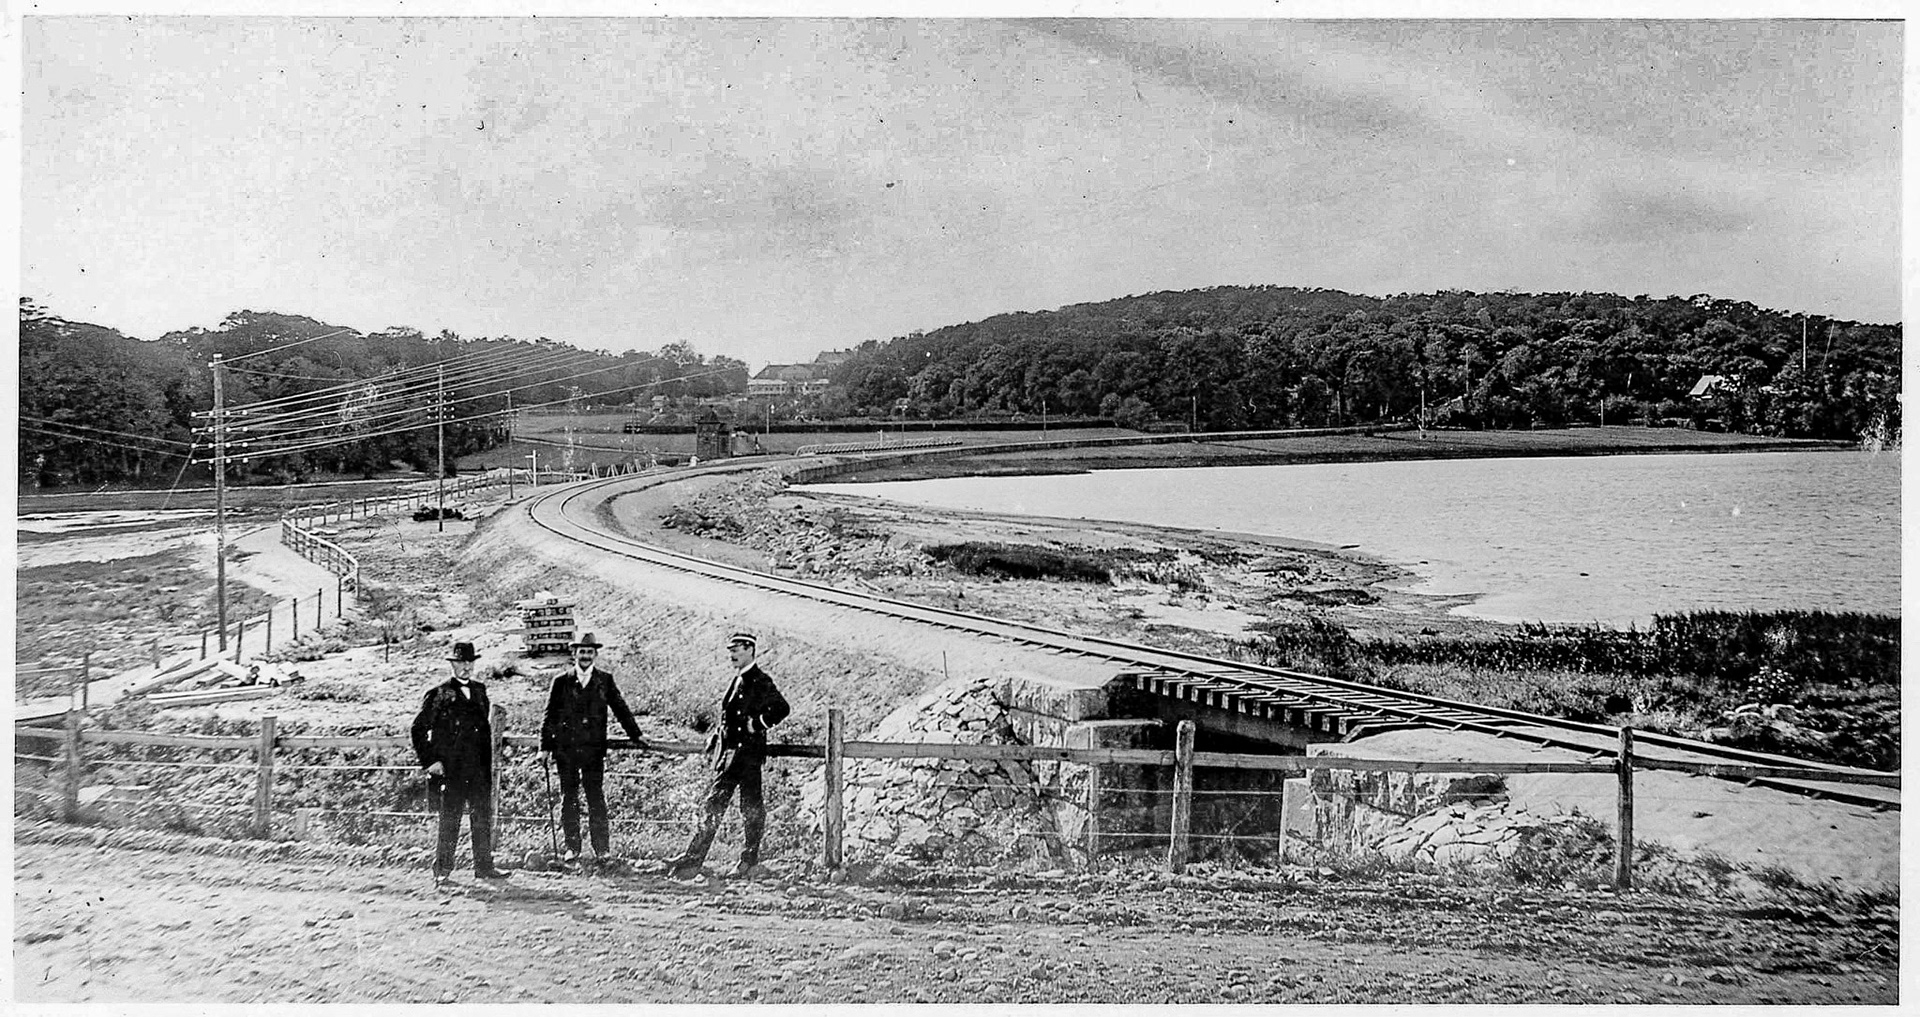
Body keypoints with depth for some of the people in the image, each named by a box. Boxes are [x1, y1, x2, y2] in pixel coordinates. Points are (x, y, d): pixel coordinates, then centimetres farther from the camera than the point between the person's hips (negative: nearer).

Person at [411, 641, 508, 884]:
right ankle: (442, 868, 9)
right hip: (450, 768, -5)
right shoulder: (438, 694, -1)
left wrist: (488, 762, 14)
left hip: (479, 767, 5)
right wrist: (429, 761, -8)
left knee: (483, 817, 4)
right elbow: (418, 729, -2)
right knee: (449, 819, -1)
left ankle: (484, 866, 10)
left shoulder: (479, 691, 15)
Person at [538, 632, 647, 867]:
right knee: (568, 798, 5)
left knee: (596, 799, -3)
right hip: (565, 749, 1)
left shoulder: (604, 679, 6)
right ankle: (572, 847, 13)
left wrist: (636, 735, 8)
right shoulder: (561, 681, 5)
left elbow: (620, 709, 11)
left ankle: (601, 848, 1)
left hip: (594, 749, -1)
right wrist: (545, 746, 2)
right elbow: (550, 716, 6)